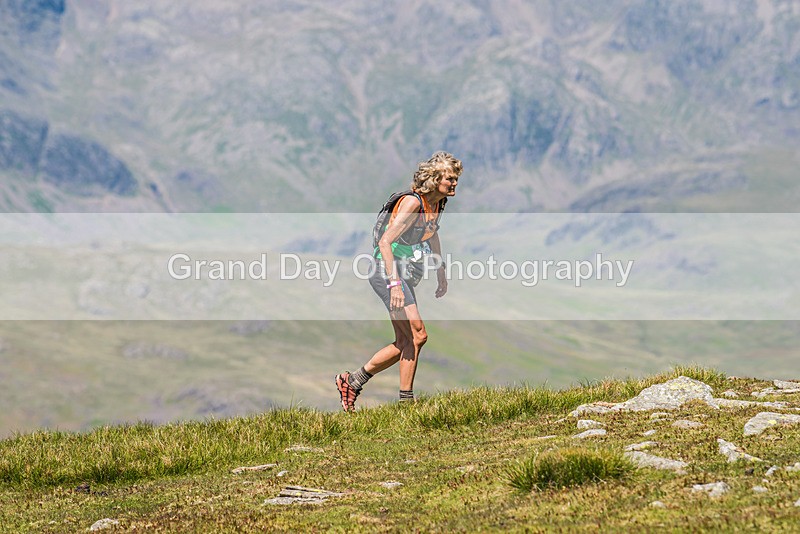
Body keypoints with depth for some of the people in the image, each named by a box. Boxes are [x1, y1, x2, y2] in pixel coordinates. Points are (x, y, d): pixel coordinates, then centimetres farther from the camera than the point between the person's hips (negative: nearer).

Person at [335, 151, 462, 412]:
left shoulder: (437, 203, 8)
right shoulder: (412, 202, -18)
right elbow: (385, 242, -24)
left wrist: (441, 273, 29)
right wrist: (394, 283, -31)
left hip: (405, 276, 9)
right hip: (388, 273, -9)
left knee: (405, 344, 9)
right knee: (417, 335, -14)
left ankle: (351, 381, 16)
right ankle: (406, 400, -7)